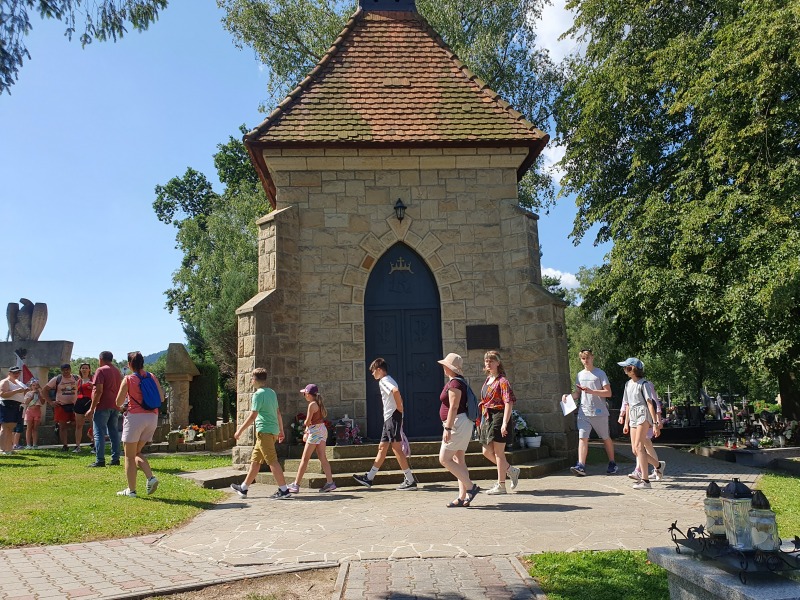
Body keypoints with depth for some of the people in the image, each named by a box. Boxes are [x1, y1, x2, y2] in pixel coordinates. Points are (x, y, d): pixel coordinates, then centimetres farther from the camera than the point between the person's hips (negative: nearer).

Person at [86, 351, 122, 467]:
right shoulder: (117, 371, 15)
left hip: (103, 406, -7)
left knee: (99, 433, -3)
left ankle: (100, 460, -5)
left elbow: (99, 391, -16)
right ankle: (115, 459, 10)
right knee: (114, 433, 10)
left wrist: (92, 408, -14)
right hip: (115, 406, 7)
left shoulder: (101, 370, -8)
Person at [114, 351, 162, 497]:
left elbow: (119, 402, -6)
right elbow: (161, 398, 7)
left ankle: (131, 490, 10)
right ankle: (151, 477, 0)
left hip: (135, 417, -5)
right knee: (137, 452, 19)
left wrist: (123, 405, 16)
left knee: (129, 456, 8)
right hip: (152, 417, 5)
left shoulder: (128, 379, -6)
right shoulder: (152, 377, 5)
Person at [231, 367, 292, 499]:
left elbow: (253, 416, -15)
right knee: (255, 460, 16)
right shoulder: (272, 392, 14)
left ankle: (284, 490, -7)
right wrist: (281, 431, 21)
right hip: (273, 430, 9)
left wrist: (240, 430, -7)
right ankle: (243, 488, 25)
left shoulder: (258, 394, -11)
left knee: (272, 461, -7)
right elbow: (278, 413, 16)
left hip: (264, 431, -9)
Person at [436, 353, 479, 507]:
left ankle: (471, 487, -5)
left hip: (458, 423, -11)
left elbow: (453, 407, -21)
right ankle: (463, 497, 10)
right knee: (459, 461, 9)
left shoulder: (454, 383, -15)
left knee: (444, 459, -8)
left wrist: (447, 428, -23)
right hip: (460, 424, 11)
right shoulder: (459, 381, 16)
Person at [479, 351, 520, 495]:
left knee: (498, 452, -2)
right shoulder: (488, 380, 15)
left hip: (499, 418, -9)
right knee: (487, 452, 11)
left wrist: (505, 423, -24)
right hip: (487, 418, 9)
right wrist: (482, 420, 19)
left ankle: (501, 485, 9)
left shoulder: (502, 380, -11)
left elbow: (509, 402, -18)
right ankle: (511, 470, 28)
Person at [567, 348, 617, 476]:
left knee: (606, 438, 11)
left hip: (599, 412, -3)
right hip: (583, 412, 3)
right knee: (582, 437, -10)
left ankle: (612, 464, 27)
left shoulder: (600, 373, -2)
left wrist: (591, 391, -19)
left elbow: (608, 393, -7)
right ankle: (581, 466, -17)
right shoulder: (579, 375, 13)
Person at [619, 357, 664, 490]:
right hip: (633, 417, 8)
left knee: (639, 446, -15)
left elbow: (650, 404, -11)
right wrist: (626, 423, 21)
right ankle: (658, 465, 29)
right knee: (635, 450, 5)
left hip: (643, 415, -8)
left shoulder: (643, 384, -7)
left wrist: (655, 423, -15)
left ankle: (645, 480, -13)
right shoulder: (628, 384, 16)